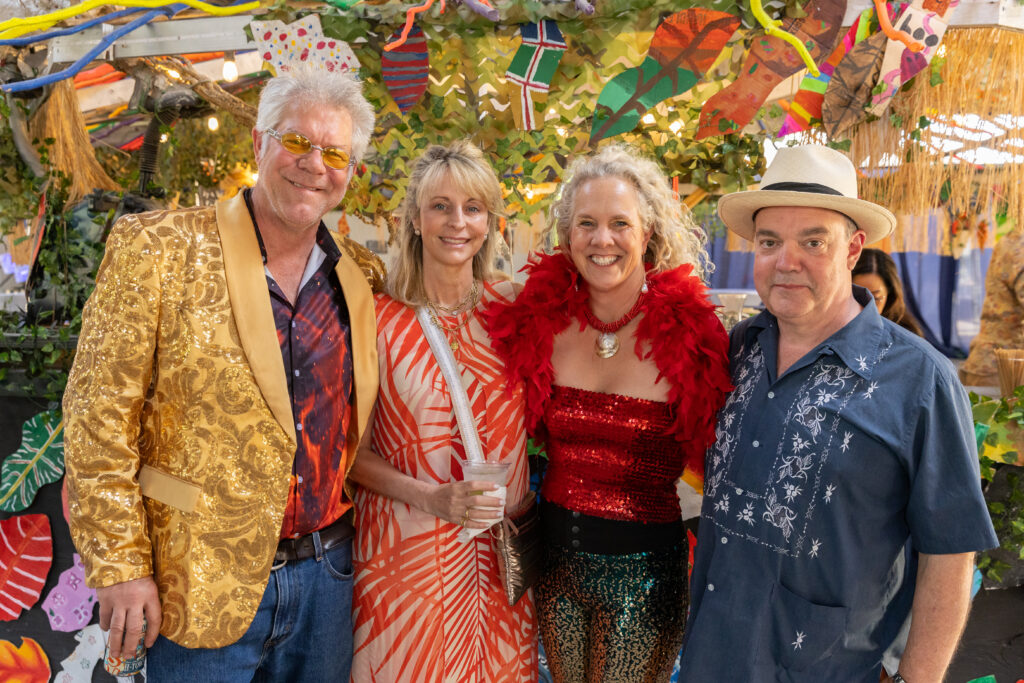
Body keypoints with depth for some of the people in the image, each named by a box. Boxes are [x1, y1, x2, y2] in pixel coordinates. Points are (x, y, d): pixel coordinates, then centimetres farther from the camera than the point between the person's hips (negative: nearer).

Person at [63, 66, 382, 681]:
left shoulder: (358, 278, 4)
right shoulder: (158, 246, -9)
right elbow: (99, 412, -10)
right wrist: (119, 563, -11)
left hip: (327, 575, 4)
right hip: (203, 584, -4)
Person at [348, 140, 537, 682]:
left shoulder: (512, 307, 0)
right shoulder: (379, 319, -7)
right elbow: (351, 449, -4)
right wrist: (432, 498, -17)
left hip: (500, 554, 3)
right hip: (406, 551, -2)